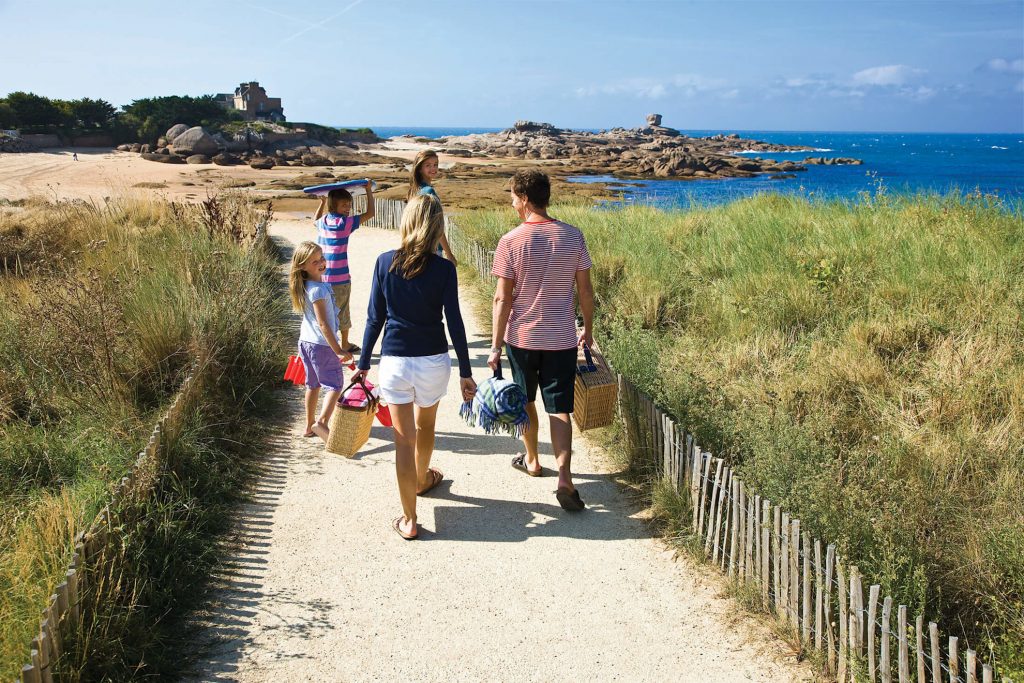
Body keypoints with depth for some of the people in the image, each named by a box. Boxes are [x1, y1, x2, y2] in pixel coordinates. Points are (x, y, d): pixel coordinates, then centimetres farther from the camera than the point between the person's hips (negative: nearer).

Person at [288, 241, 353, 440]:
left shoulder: (307, 286, 6)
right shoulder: (318, 290, -23)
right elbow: (323, 324, -25)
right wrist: (338, 350, -23)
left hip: (306, 341, 9)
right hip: (322, 344, -9)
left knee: (313, 384, 18)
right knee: (335, 385, -4)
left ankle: (310, 425, 27)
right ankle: (322, 422, -18)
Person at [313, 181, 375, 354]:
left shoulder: (323, 222, 6)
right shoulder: (346, 223, -12)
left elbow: (316, 218, 33)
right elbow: (370, 213, -7)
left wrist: (322, 202, 32)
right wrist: (369, 190, 0)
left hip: (322, 278, 5)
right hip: (340, 278, -5)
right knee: (341, 313, 9)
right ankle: (345, 345, 21)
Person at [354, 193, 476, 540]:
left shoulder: (385, 262, -6)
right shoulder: (443, 269, -10)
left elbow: (374, 317, -2)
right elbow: (454, 322, -8)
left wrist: (363, 363, 7)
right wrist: (465, 372, -1)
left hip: (394, 362, 0)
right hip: (433, 361, 0)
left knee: (404, 438, 7)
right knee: (425, 426, 25)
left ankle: (409, 520, 10)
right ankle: (422, 480, 52)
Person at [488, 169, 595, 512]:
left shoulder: (511, 241, -12)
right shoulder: (573, 237, -4)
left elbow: (503, 298, -11)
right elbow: (585, 289, 2)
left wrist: (495, 346, -5)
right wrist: (588, 328, 16)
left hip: (521, 337, -1)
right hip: (562, 339, 1)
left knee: (525, 401, 20)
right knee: (559, 409, 3)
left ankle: (532, 460, 37)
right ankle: (564, 477, -10)